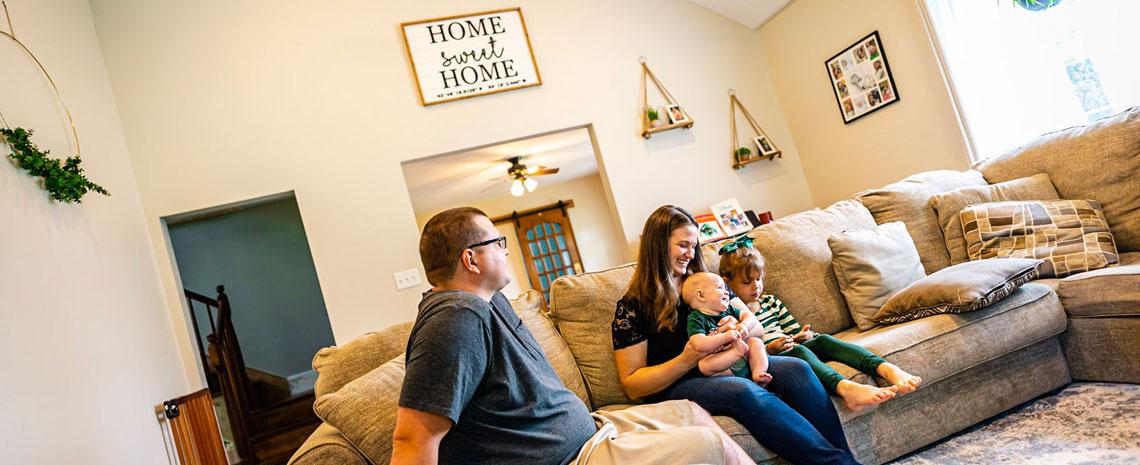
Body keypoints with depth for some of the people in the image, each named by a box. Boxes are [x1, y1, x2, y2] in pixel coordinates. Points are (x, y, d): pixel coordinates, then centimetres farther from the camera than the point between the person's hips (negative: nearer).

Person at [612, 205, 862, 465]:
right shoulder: (632, 307, -2)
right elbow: (632, 385, -5)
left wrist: (740, 329, -11)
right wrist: (688, 358, -18)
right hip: (675, 384, -5)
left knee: (797, 370, -21)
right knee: (746, 391, -34)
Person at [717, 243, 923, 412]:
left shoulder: (770, 301, 22)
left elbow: (794, 331, 26)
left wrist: (801, 336, 2)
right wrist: (769, 348, -19)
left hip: (792, 350, 6)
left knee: (823, 340, -24)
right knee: (798, 351, -36)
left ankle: (888, 369, -44)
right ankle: (846, 387, -64)